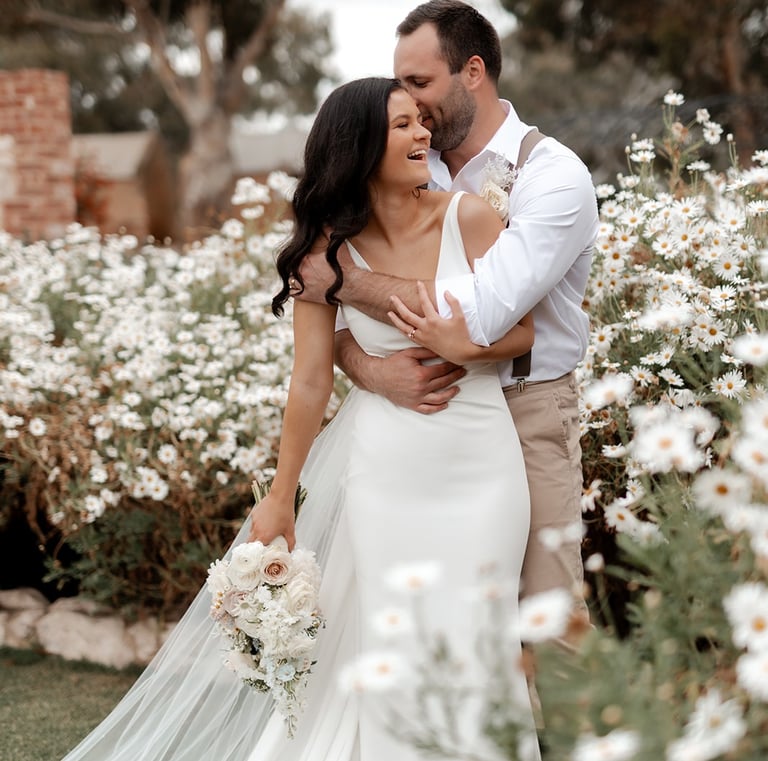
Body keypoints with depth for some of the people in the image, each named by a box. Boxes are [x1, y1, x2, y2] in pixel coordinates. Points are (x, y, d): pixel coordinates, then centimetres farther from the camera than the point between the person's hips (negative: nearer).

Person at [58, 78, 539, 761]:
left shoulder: (469, 217, -6)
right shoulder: (327, 250, -5)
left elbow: (521, 332, -1)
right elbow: (311, 383, -1)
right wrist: (280, 499, 2)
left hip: (481, 458, 1)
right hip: (386, 467, 0)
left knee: (474, 644, 5)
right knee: (390, 648, 5)